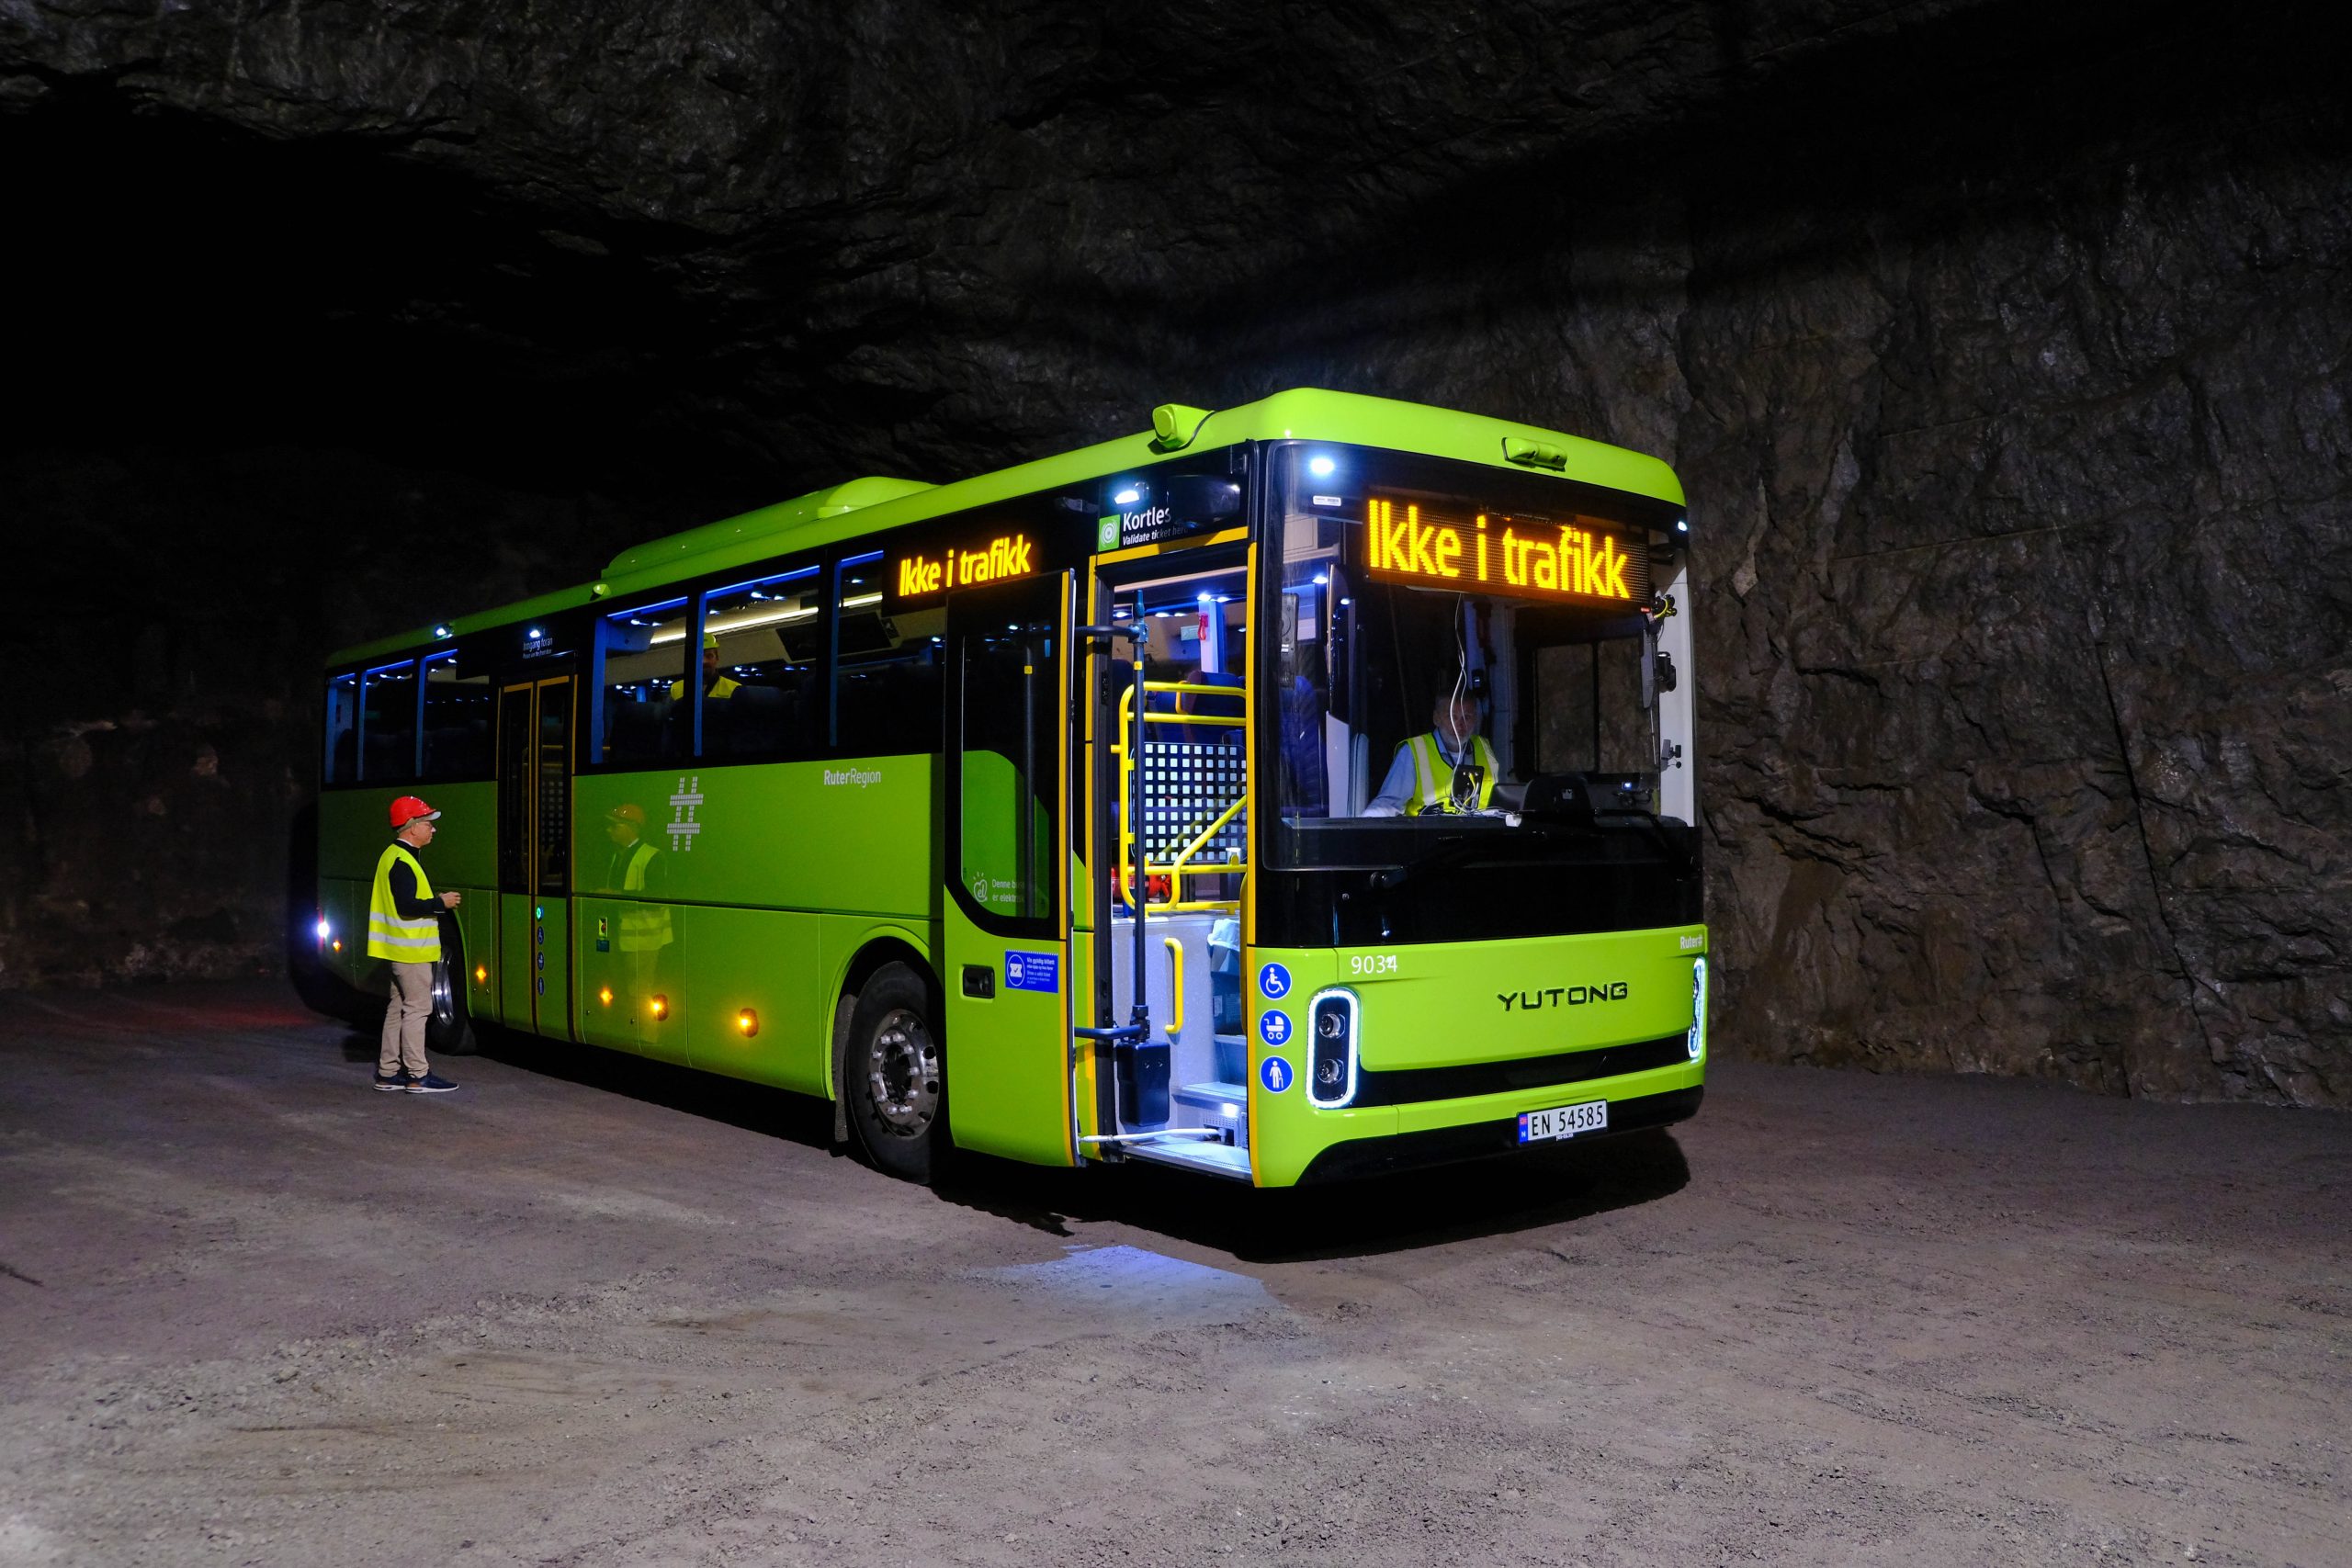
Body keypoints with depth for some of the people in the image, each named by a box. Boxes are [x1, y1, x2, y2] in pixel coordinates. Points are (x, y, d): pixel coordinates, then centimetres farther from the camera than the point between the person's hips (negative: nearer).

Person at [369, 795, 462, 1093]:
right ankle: (417, 1076, -3)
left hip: (401, 949, 11)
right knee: (417, 1008, -6)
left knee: (398, 1008, 13)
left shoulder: (394, 856, 15)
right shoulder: (402, 862, -18)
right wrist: (440, 903, -16)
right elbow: (406, 906, -25)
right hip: (411, 951, -10)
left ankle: (388, 1073, 18)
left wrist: (436, 901, 12)